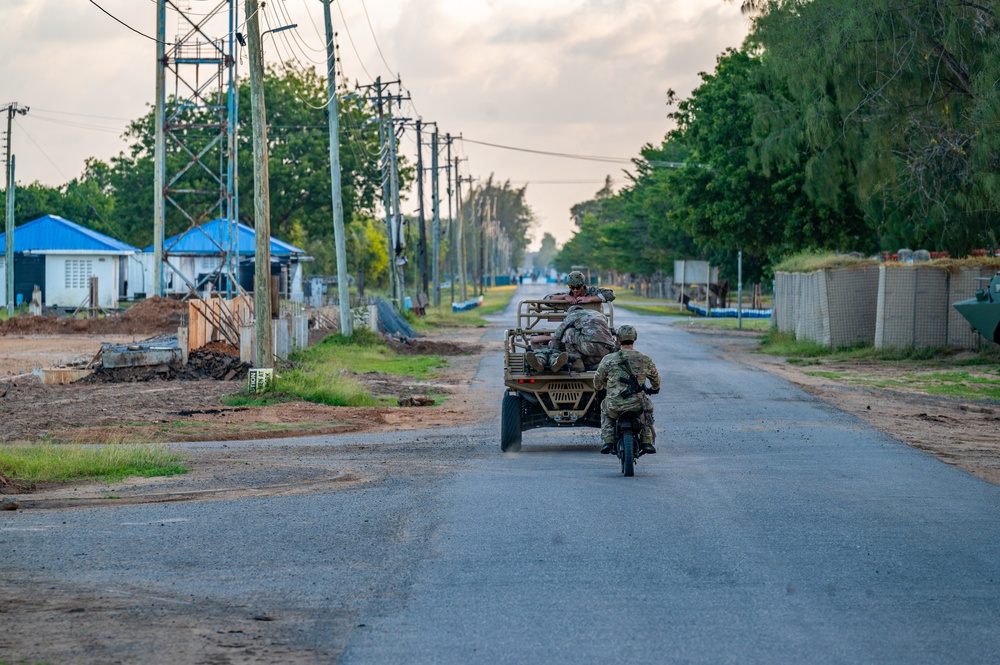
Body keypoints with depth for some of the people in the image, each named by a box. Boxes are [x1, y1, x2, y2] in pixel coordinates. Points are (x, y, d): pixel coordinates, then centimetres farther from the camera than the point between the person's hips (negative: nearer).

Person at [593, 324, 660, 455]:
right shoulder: (645, 359, 4)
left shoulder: (608, 359, 0)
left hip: (615, 407, 0)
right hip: (637, 405, 0)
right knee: (648, 407, 34)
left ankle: (607, 441, 21)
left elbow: (597, 383, 10)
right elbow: (656, 379, 22)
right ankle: (647, 442, 25)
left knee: (605, 408, 34)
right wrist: (654, 388, 47)